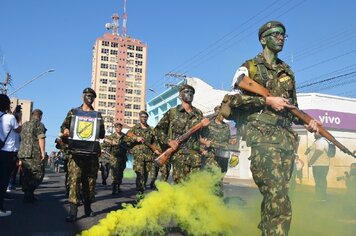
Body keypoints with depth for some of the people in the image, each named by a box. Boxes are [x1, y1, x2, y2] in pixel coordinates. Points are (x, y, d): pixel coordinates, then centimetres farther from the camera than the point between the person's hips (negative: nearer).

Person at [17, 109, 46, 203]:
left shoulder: (24, 125, 22)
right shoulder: (39, 124, -1)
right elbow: (41, 139, -12)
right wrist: (43, 152, -13)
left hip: (23, 153, 8)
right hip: (34, 154, -8)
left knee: (27, 176, 11)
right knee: (38, 174, -4)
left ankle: (27, 195, 12)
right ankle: (28, 194, -14)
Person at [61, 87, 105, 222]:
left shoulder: (98, 115, 15)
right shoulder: (73, 112, 13)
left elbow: (102, 134, 14)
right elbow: (63, 126, 11)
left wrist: (96, 132, -8)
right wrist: (65, 130, -11)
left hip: (92, 152, 2)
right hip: (76, 151, -2)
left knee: (90, 180, 7)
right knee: (74, 179, -11)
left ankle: (88, 207, 20)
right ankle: (73, 211, -12)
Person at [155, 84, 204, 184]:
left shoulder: (198, 113, 15)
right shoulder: (172, 113, 5)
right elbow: (158, 129, 6)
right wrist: (168, 141, -7)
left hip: (195, 154, 3)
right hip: (179, 154, -3)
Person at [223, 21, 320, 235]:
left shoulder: (287, 71, 22)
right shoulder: (250, 67, 6)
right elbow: (234, 98, -5)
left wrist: (307, 122, 5)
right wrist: (267, 100, -12)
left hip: (286, 136, 6)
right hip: (262, 135, -6)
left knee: (274, 193, 7)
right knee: (278, 195, -16)